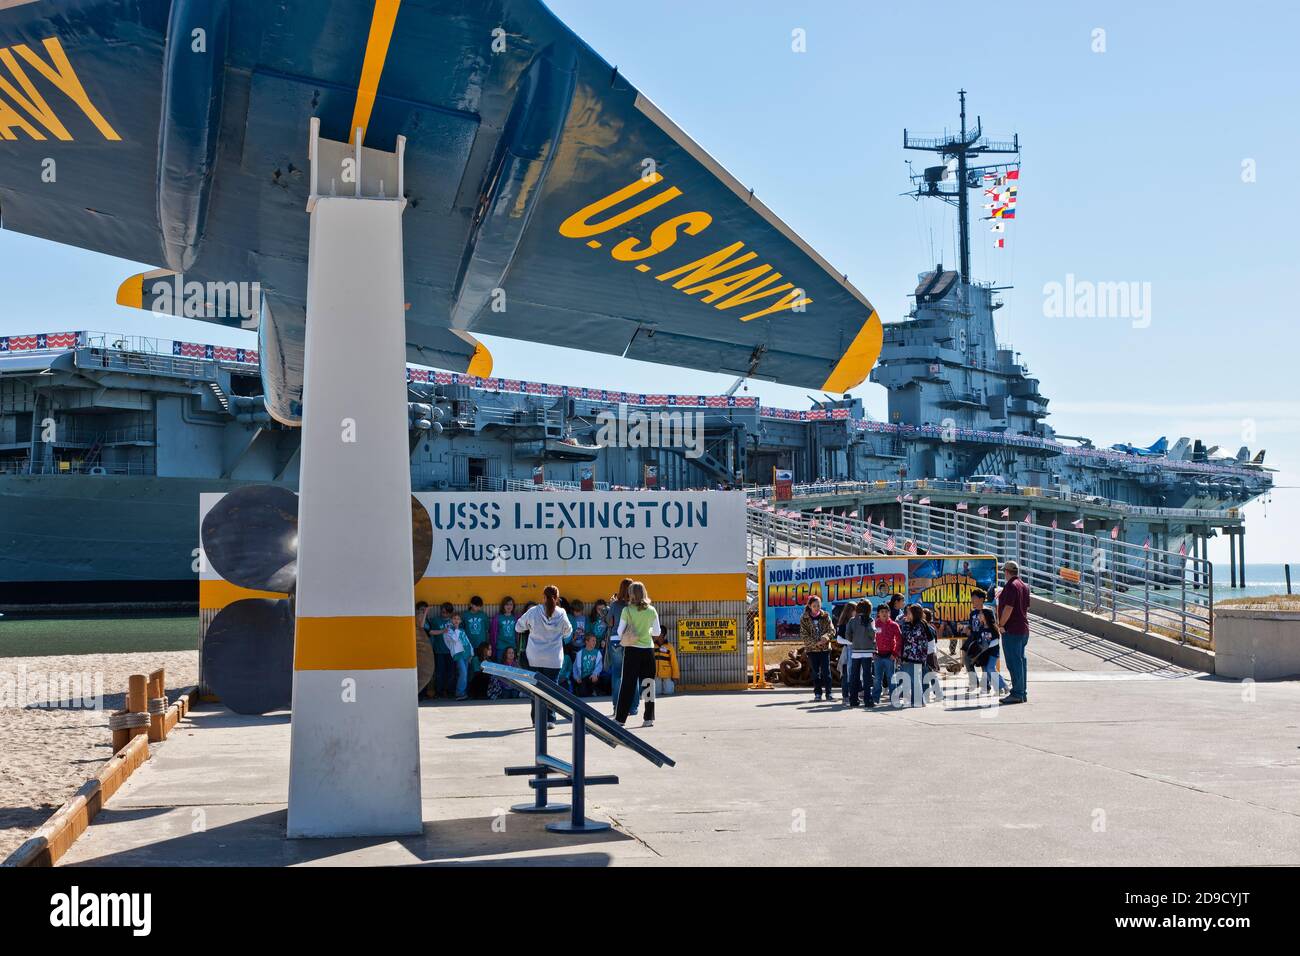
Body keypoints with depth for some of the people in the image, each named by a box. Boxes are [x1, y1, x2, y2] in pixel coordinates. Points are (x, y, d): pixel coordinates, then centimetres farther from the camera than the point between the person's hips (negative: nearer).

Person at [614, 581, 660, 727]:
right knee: (648, 683, 8)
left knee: (627, 684, 3)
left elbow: (620, 631, -5)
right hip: (648, 649, 2)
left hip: (632, 650, -2)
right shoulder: (651, 610, -1)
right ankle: (649, 718, 8)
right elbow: (657, 632, 4)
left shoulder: (627, 610, -8)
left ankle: (620, 718, 4)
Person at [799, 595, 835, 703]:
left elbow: (832, 630, -1)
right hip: (812, 648, -1)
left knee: (826, 671, -3)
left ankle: (828, 693, 0)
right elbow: (803, 635, -6)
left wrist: (826, 637, -23)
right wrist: (816, 643, -17)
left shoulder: (825, 616, 4)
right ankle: (817, 693, 11)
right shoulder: (804, 619, -1)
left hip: (825, 648, 1)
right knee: (816, 672, 4)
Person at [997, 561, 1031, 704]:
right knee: (1020, 660, 14)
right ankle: (1022, 692, 18)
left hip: (1011, 630, -10)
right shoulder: (1024, 586, 13)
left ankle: (1017, 694, -8)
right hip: (1024, 628, 10)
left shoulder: (1011, 586, -16)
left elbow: (1008, 608, -21)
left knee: (1013, 662, -7)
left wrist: (1001, 625, -13)